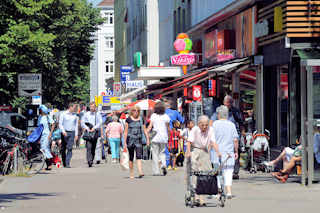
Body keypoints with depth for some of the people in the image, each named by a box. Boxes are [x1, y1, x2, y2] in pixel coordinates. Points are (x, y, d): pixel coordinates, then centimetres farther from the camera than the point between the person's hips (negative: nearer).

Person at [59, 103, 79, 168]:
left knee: (70, 148, -11)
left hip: (72, 133, 2)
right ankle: (64, 163, 17)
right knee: (63, 149, 3)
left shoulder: (75, 115, 12)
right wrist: (63, 131, -16)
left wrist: (76, 134, 8)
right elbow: (60, 124, -2)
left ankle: (67, 163, -15)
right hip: (65, 133, -1)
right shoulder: (63, 114, 1)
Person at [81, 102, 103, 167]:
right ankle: (89, 161, -27)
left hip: (95, 132, 1)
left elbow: (100, 123, -2)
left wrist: (94, 128, -15)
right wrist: (87, 129, -9)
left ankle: (91, 161, 14)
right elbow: (82, 122, 6)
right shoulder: (86, 114, 10)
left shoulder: (98, 114, 8)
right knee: (89, 147, -17)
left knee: (93, 147, 5)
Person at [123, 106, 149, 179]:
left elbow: (144, 130, 11)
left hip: (138, 140, 1)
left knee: (139, 156, -13)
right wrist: (125, 142, -2)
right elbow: (126, 132, 1)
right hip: (130, 139, -1)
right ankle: (131, 174, 14)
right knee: (131, 157, 6)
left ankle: (140, 172, -25)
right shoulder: (128, 119, 1)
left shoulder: (141, 120, 8)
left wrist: (147, 139, 0)